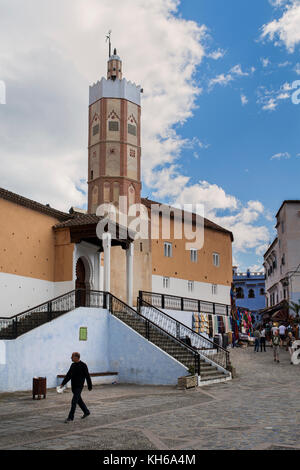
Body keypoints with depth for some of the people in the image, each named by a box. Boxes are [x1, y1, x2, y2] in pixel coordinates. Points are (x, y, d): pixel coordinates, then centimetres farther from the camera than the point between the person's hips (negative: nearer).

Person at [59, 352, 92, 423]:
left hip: (79, 386, -8)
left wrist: (90, 386, -6)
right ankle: (86, 412, 33)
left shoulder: (83, 365, -13)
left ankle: (70, 417, -4)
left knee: (74, 401, -9)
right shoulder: (73, 365, 8)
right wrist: (63, 383, 5)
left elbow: (87, 376, -9)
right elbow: (68, 375, 13)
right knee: (79, 400, 17)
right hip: (73, 386, 8)